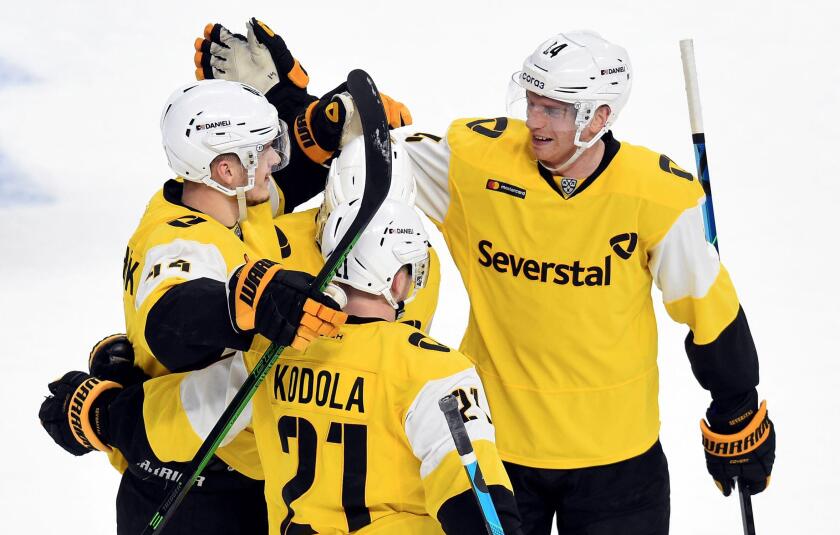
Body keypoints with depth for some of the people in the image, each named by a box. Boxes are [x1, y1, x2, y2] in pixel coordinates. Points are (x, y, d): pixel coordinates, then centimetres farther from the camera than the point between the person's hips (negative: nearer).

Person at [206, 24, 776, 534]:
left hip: (615, 453, -1)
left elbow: (709, 309, -2)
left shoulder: (655, 194, -14)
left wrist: (738, 423, 7)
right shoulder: (477, 159, -13)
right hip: (494, 437, 1)